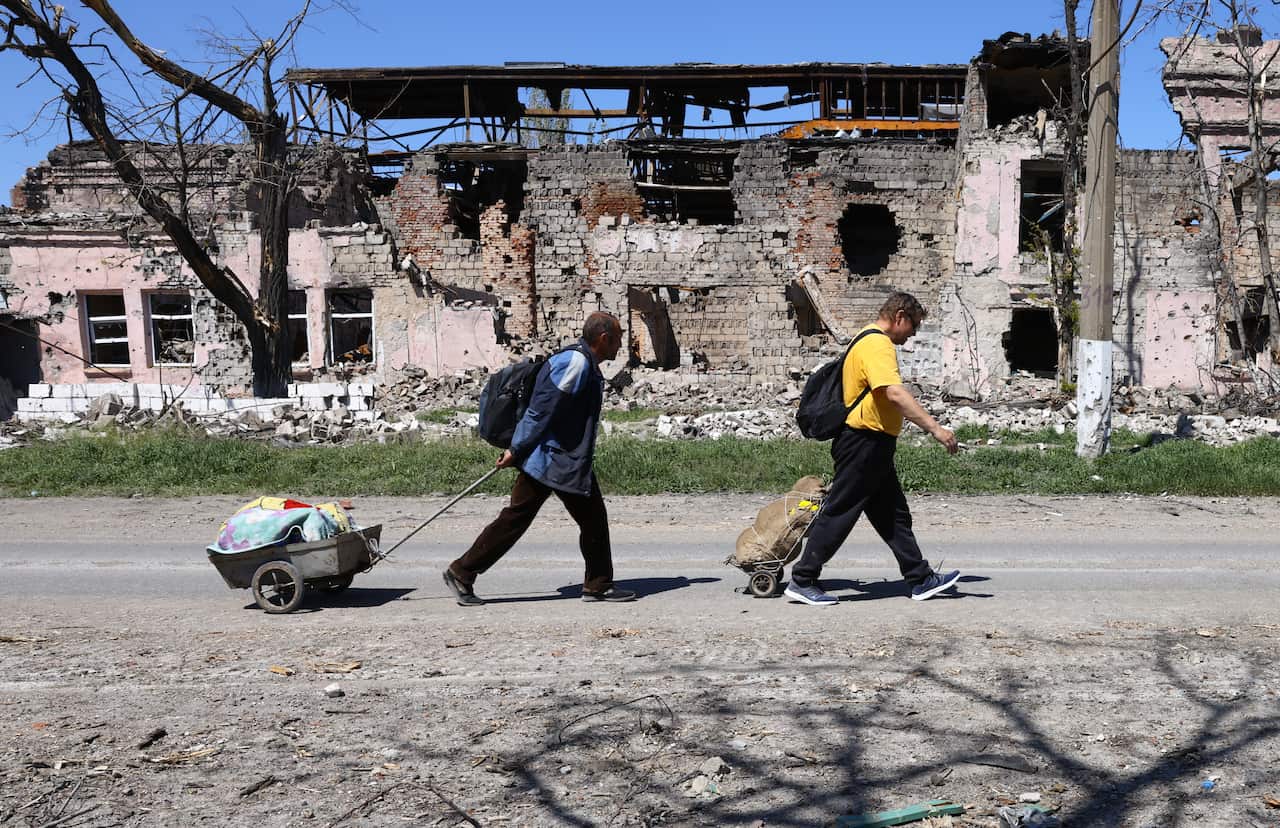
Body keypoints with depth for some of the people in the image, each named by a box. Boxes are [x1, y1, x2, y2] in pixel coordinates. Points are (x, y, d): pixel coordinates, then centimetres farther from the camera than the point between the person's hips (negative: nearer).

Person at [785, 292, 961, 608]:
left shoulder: (869, 340, 18)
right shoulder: (878, 344, -16)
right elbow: (896, 394, -30)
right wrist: (935, 428, -31)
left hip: (873, 448, 11)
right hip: (864, 442, -11)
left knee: (894, 515, 14)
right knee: (839, 512, -4)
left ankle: (921, 580, 21)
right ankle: (802, 581, 3)